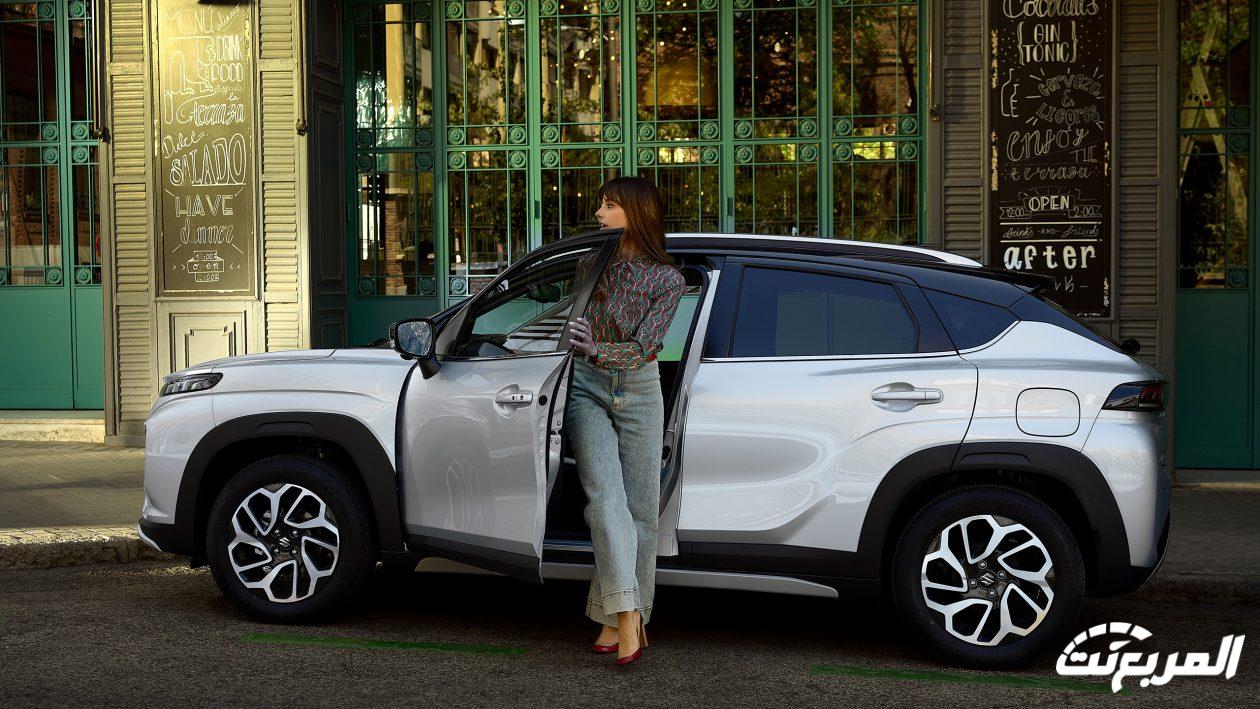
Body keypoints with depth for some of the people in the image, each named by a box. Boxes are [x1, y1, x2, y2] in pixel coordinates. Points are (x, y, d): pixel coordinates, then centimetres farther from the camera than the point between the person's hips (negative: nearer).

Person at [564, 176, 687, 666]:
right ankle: (626, 614, -24)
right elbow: (569, 317, 15)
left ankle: (613, 617, 10)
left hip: (639, 391, 0)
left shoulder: (668, 279, -2)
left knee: (639, 506, 0)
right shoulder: (591, 261, 5)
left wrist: (596, 349, -29)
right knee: (604, 493, -18)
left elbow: (644, 346, -13)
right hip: (586, 387, 0)